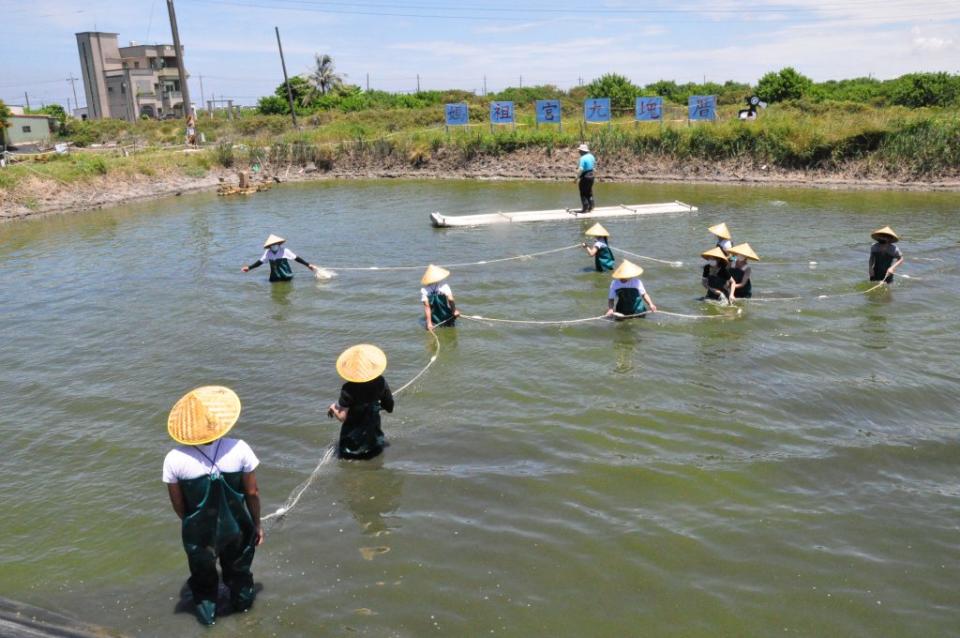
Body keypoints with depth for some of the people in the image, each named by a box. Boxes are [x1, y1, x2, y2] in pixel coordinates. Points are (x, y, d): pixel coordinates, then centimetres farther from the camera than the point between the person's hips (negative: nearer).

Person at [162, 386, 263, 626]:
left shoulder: (174, 459, -24)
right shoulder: (239, 449, -24)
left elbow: (178, 504, -10)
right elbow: (252, 493, -13)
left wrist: (191, 523, 11)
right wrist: (257, 524, 4)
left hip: (199, 534, -1)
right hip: (236, 528, 1)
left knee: (203, 575, 31)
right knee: (238, 569, 32)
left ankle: (207, 610, 55)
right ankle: (242, 599, 59)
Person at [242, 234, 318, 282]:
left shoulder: (285, 251, -12)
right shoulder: (268, 253, -4)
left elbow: (296, 258, -10)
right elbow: (260, 261, 5)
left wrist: (308, 265, -12)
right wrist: (249, 268, 3)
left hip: (286, 276, -3)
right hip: (274, 278, 3)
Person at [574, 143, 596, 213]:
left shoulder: (583, 158, -20)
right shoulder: (591, 156, 7)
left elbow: (580, 169, -27)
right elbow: (594, 166, 16)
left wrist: (577, 177, -23)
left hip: (584, 177, -9)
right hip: (591, 176, 9)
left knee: (583, 194, -1)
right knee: (589, 193, 17)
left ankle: (585, 208, -2)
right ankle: (590, 207, 22)